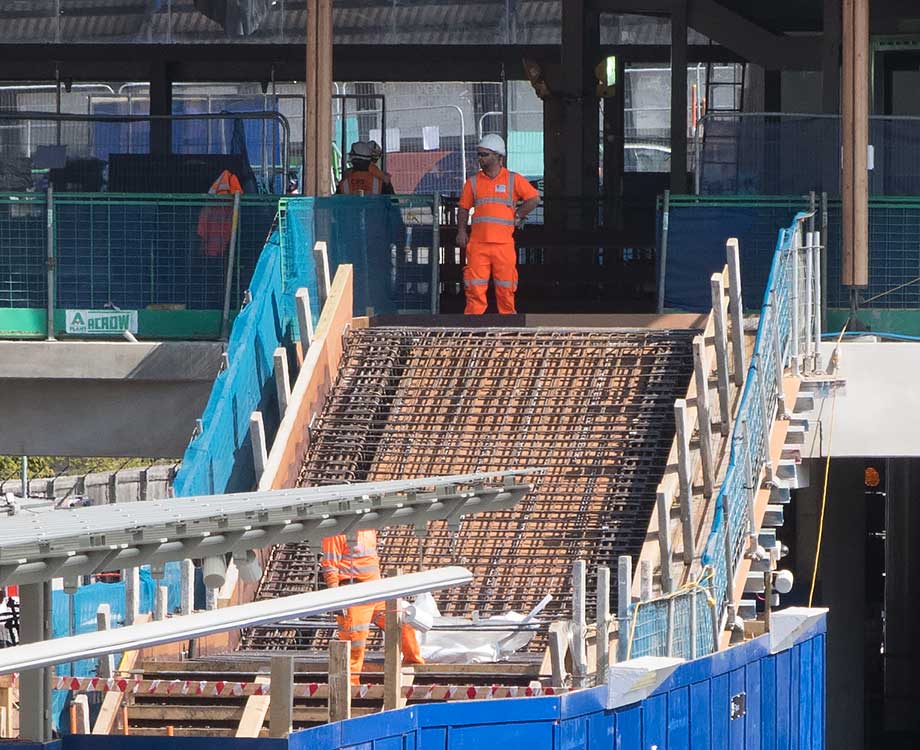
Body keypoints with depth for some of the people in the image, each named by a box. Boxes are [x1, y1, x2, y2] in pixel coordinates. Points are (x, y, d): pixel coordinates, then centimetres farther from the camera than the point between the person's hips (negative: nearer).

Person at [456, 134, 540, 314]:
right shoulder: (473, 182, 12)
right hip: (478, 243, 1)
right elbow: (464, 208, 15)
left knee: (505, 290, 2)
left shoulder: (513, 180, 5)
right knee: (475, 287, -6)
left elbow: (534, 199, 7)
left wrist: (517, 216, 3)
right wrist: (461, 231, 2)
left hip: (503, 243, -1)